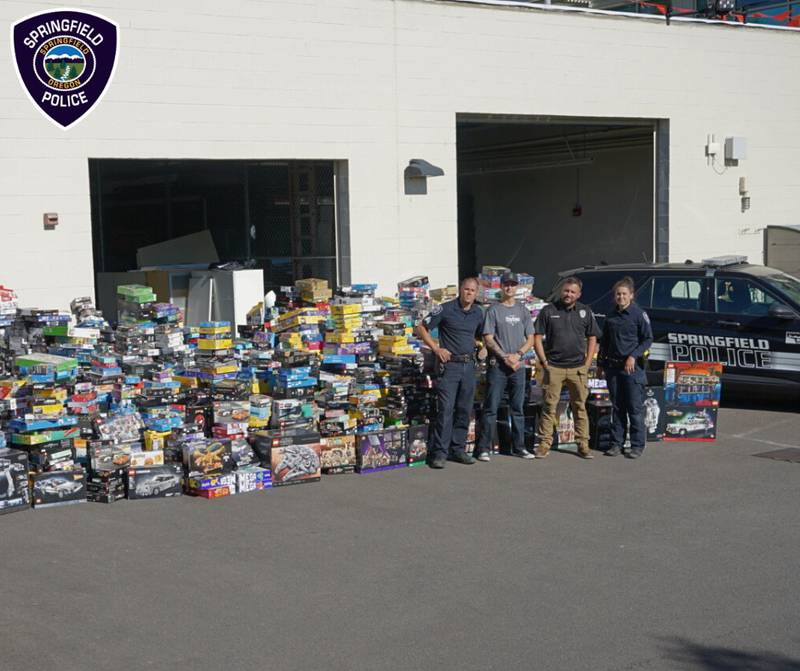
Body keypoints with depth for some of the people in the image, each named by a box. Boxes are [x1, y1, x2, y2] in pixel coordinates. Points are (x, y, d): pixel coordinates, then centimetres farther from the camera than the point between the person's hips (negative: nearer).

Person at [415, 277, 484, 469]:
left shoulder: (478, 313, 9)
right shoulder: (445, 309, -6)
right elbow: (421, 328, -3)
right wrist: (436, 348, -10)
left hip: (469, 365, 5)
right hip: (449, 364, -5)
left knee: (465, 410, 8)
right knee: (446, 409, -9)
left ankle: (458, 449, 18)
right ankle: (440, 452, -5)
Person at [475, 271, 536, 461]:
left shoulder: (523, 310, 13)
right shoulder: (493, 310, 1)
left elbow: (530, 339, 10)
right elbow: (488, 339, -4)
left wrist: (517, 355, -7)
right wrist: (505, 357, -14)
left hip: (518, 366, 4)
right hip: (497, 366, -4)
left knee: (517, 408, 9)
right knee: (491, 408, -5)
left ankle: (519, 447, 16)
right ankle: (483, 448, -3)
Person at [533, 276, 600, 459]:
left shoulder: (585, 312, 9)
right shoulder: (548, 311, 3)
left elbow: (592, 338, 13)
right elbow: (537, 338, 3)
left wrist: (587, 363, 4)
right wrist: (543, 361, -5)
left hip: (578, 368, 2)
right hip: (554, 367, -2)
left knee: (580, 407, 5)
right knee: (549, 406, -2)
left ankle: (583, 445, 10)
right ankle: (544, 444, 1)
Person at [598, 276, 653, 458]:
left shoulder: (639, 314, -4)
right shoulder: (611, 317, 12)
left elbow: (648, 339, -6)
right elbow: (604, 341, 21)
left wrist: (633, 356, -15)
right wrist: (601, 362, 18)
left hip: (632, 367, -5)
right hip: (613, 366, 5)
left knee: (635, 408, -2)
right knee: (617, 407, 10)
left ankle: (637, 445, 3)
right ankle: (617, 443, 16)